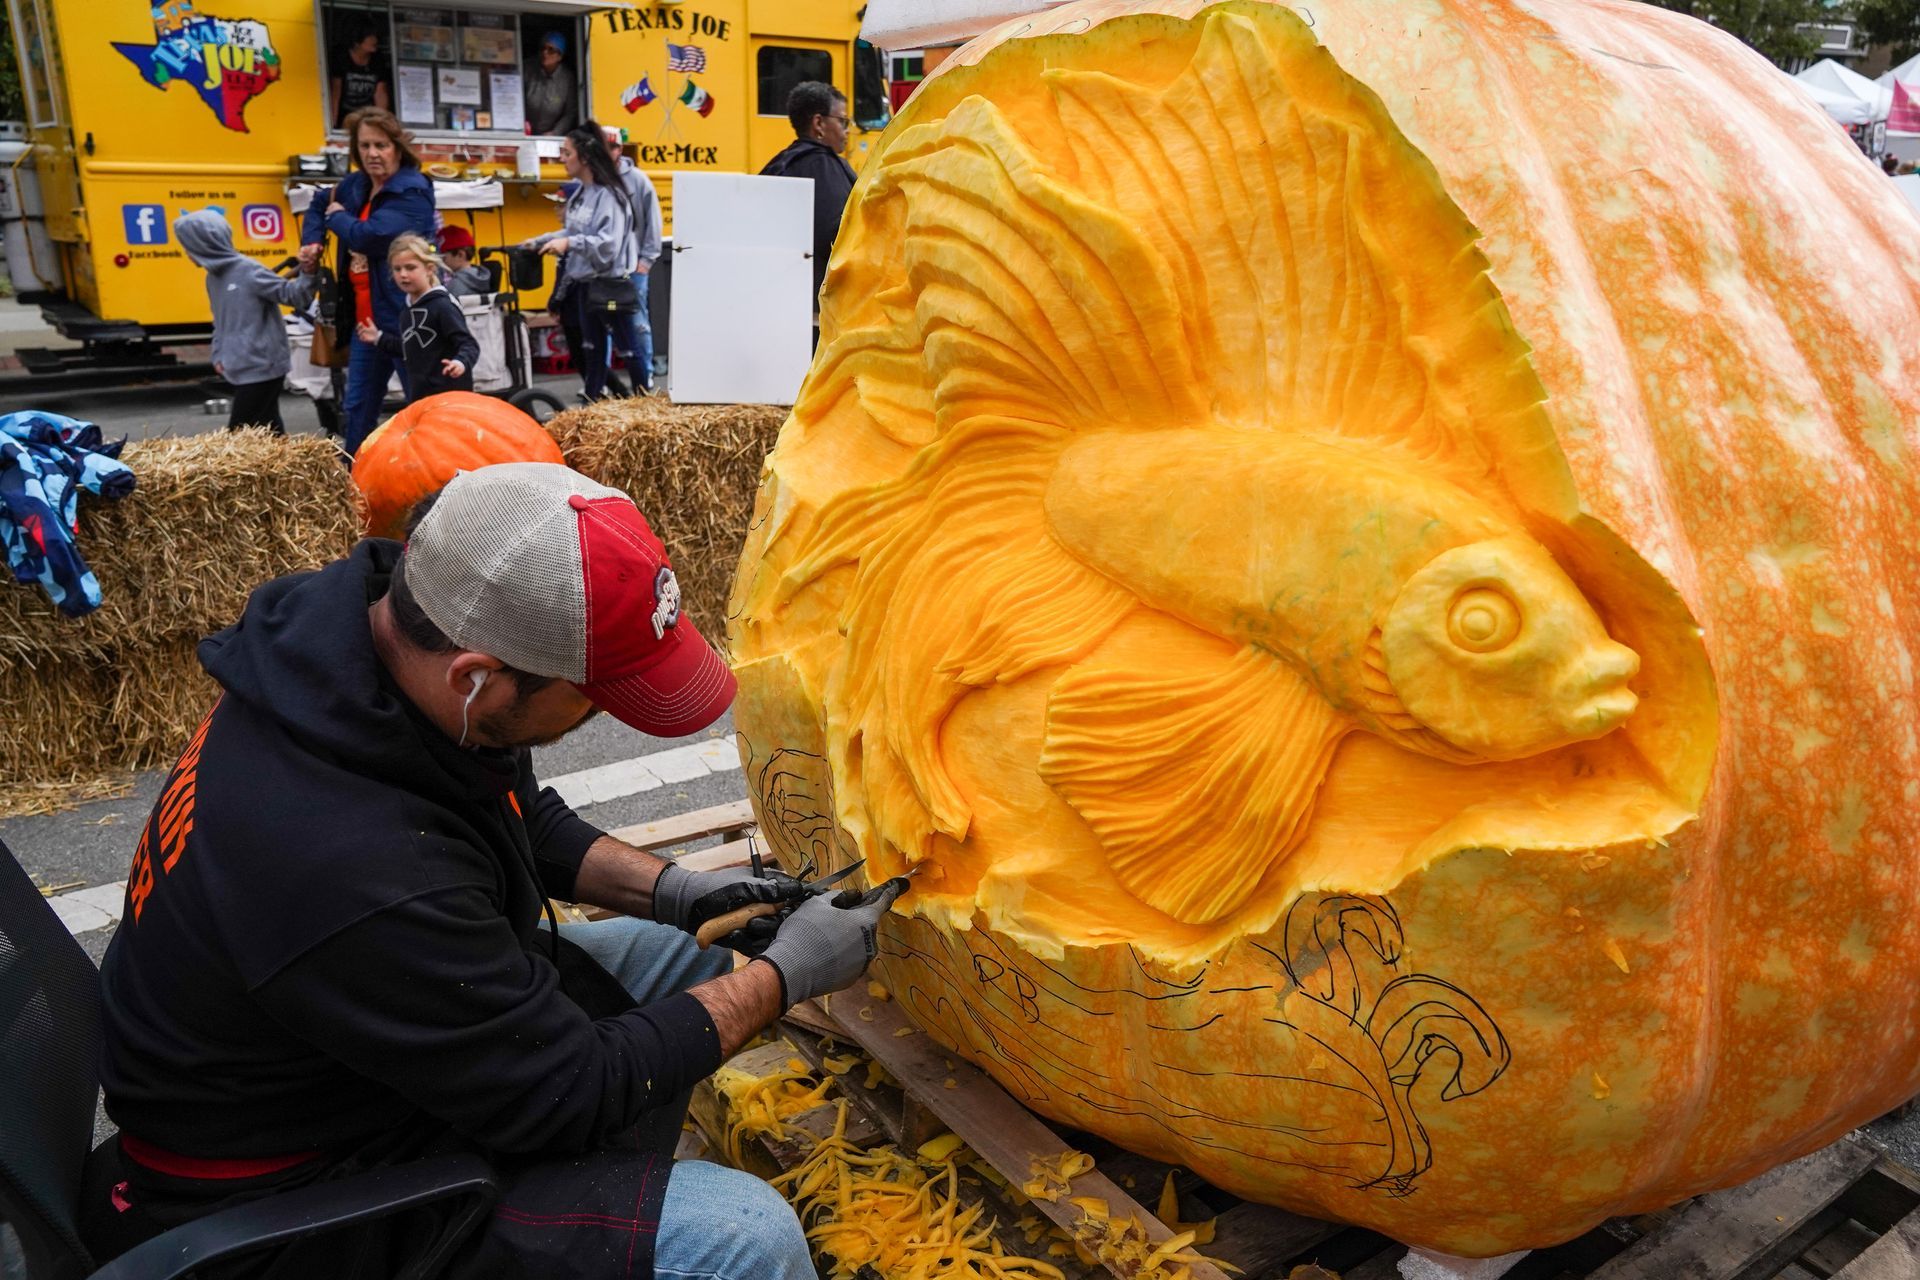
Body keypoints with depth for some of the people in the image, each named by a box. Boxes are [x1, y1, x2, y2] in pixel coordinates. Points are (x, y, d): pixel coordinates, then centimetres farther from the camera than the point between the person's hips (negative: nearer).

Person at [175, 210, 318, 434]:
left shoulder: (248, 271, -13)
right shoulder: (213, 277, 14)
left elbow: (292, 295, -12)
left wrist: (307, 274, -31)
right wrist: (218, 355, 12)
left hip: (261, 369, -8)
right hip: (242, 370, 8)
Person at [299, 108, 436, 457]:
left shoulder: (412, 192, -14)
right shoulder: (355, 185, 11)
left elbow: (371, 236, -26)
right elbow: (320, 202, 34)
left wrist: (337, 217, -6)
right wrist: (312, 240, 16)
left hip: (407, 317, -8)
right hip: (365, 319, 9)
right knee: (357, 411, 14)